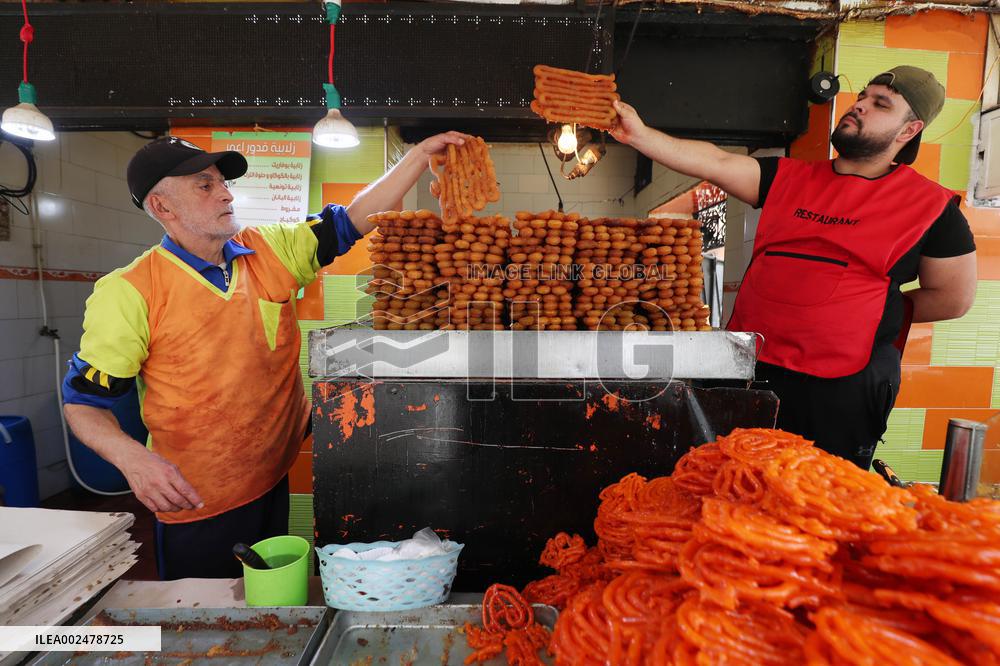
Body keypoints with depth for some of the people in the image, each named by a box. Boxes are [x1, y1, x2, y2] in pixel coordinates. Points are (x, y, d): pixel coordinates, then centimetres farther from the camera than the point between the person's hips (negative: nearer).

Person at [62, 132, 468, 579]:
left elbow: (353, 219, -4)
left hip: (276, 482, 4)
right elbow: (83, 399, -9)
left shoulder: (273, 251, -3)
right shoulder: (129, 293, -15)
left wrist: (422, 152, -10)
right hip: (195, 505, -4)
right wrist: (131, 457, -28)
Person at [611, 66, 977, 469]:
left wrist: (875, 308, 4)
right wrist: (639, 134, -13)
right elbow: (716, 163, -4)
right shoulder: (789, 178, 7)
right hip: (748, 367, 3)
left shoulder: (931, 205, -1)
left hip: (838, 389, -3)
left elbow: (954, 297, 5)